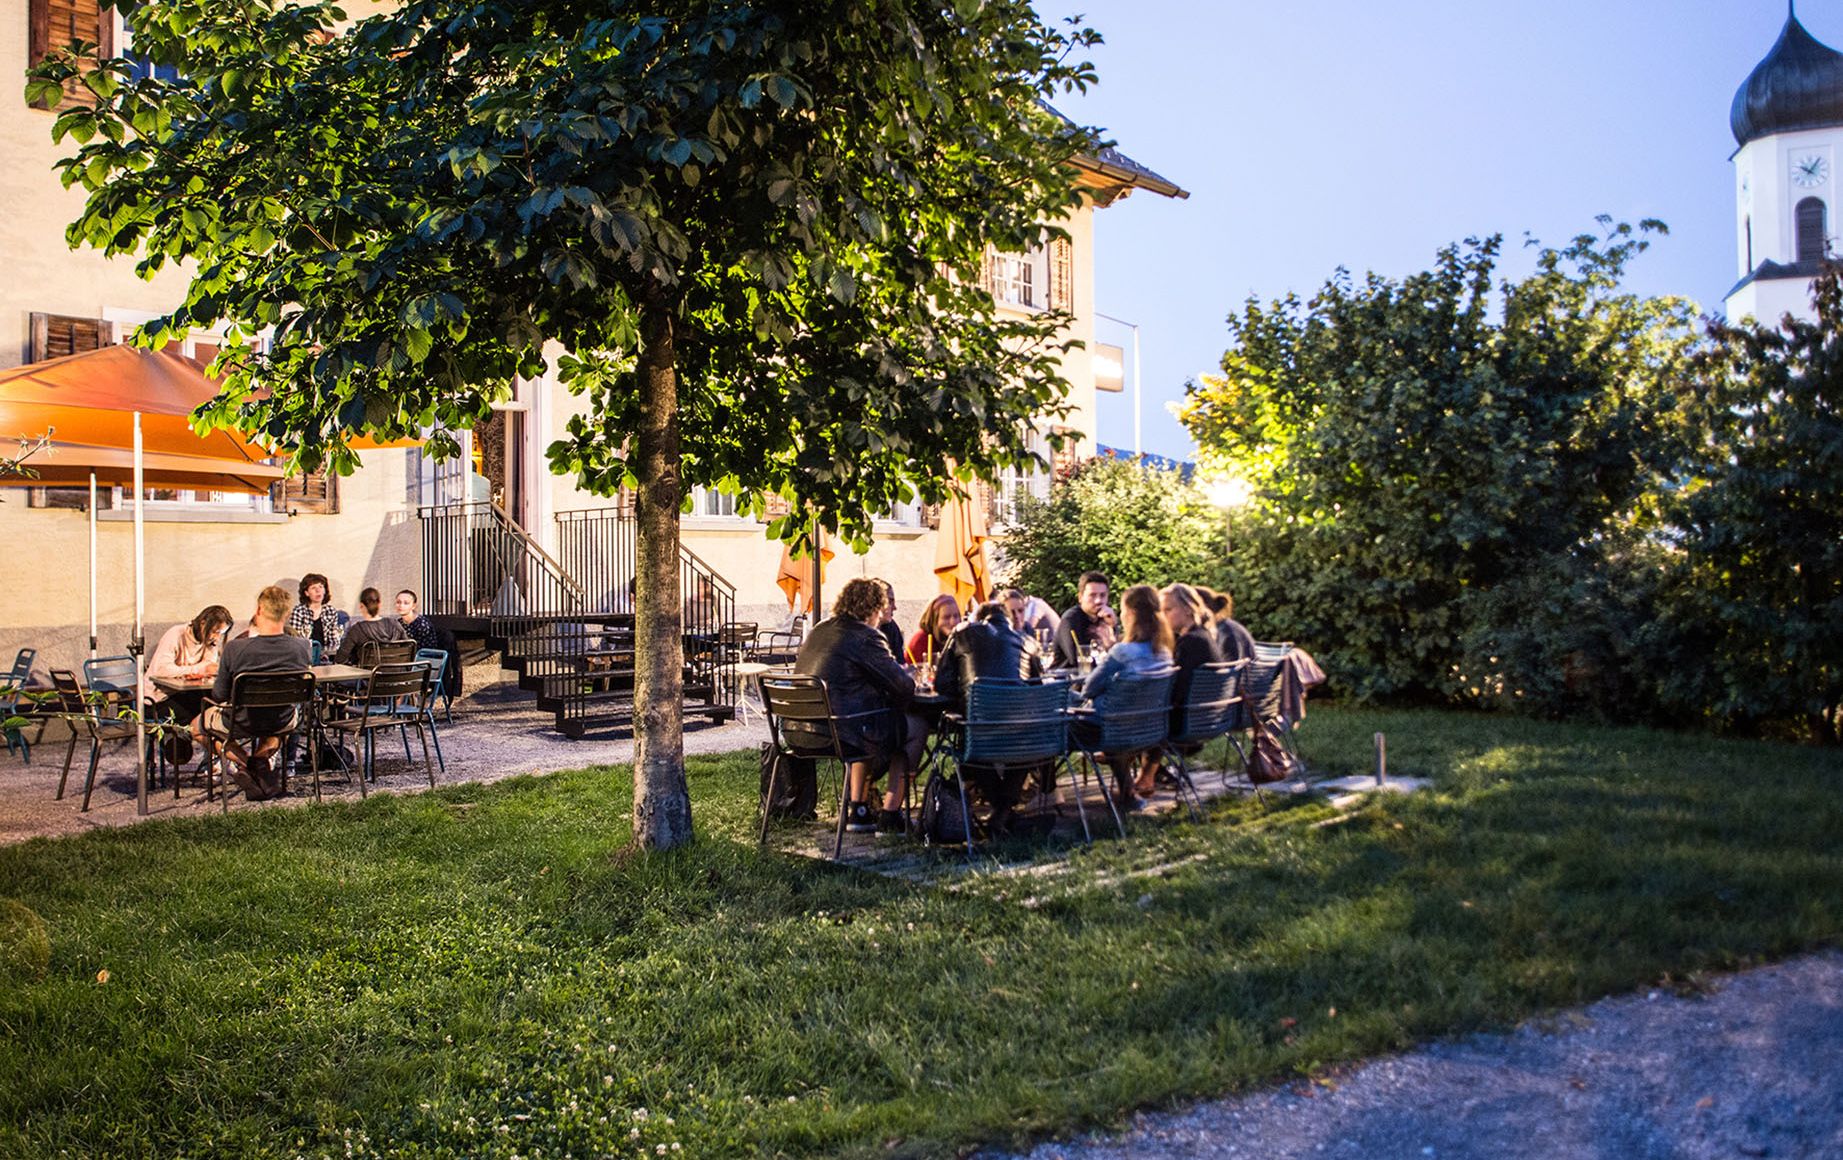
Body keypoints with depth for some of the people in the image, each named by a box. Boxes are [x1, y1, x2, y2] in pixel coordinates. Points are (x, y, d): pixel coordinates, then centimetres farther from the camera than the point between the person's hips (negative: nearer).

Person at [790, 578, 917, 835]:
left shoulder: (818, 631, 15)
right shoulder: (865, 636, -9)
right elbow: (903, 686, -10)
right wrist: (909, 686, 13)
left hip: (799, 731, 8)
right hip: (837, 732, -8)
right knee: (907, 731, 14)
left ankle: (858, 811, 34)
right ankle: (889, 815, 16)